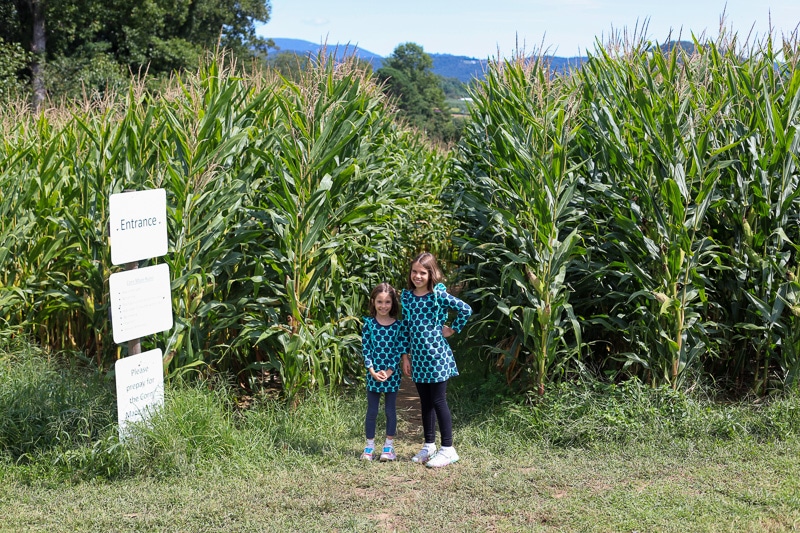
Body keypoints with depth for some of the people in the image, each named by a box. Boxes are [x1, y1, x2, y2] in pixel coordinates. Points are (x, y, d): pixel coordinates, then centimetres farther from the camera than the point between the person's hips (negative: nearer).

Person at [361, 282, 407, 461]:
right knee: (371, 411, 7)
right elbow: (365, 349, -4)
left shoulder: (398, 325, -3)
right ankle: (369, 446, 18)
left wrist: (389, 371, -12)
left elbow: (401, 350, -5)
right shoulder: (369, 323, -2)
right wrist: (372, 371, -12)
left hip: (392, 374, 0)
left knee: (390, 411, 8)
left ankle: (389, 446, 19)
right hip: (373, 373, 0)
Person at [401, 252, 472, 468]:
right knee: (425, 402, 15)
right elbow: (406, 327, 11)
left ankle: (448, 449, 8)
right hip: (418, 357, 6)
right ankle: (429, 446, 26)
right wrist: (405, 355, 11)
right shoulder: (406, 296, 5)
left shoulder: (438, 294, -13)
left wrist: (453, 329, -7)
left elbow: (465, 309, -16)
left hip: (436, 355, -6)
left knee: (438, 402, -1)